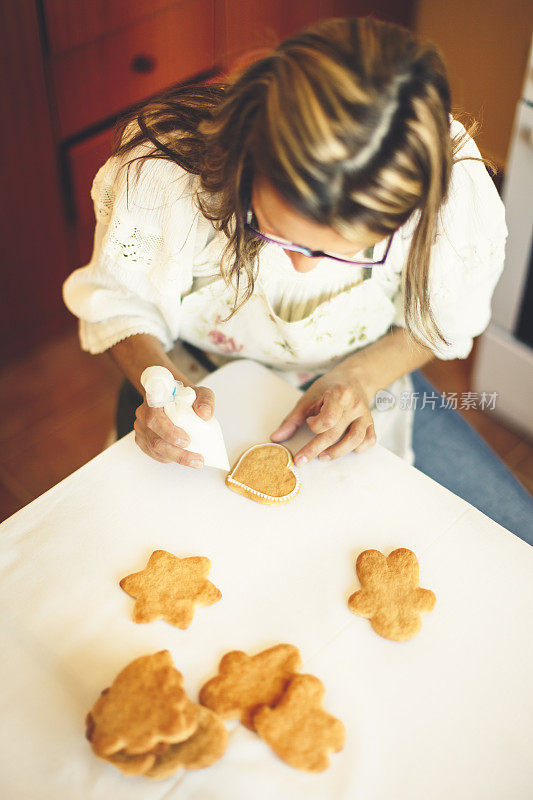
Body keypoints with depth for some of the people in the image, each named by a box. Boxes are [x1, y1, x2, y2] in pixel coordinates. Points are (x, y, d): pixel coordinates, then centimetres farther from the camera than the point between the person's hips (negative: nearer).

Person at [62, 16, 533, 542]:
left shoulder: (456, 188, -31)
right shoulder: (156, 169, -33)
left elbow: (437, 321, -8)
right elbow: (116, 302, -12)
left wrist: (360, 376, -27)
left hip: (353, 382, 1)